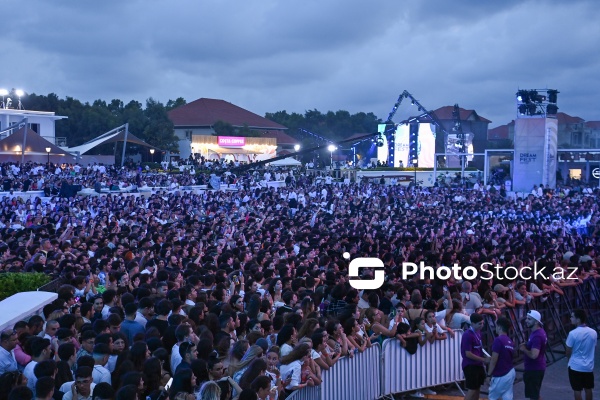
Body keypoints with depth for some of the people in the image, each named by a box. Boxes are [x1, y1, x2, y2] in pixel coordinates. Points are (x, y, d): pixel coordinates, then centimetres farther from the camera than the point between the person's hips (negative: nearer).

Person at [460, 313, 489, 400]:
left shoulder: (478, 332, 6)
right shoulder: (468, 335, -20)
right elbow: (468, 354, -21)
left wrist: (485, 357, 0)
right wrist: (484, 360, -18)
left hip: (478, 364, 9)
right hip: (470, 365, -9)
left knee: (477, 388, 16)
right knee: (472, 390, -4)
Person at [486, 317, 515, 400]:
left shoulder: (498, 340, -17)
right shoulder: (510, 341, 10)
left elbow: (494, 360, -18)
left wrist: (489, 374, -11)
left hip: (501, 375, -8)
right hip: (510, 373, 8)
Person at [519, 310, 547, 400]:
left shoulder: (537, 336, -25)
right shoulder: (538, 332, 8)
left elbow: (533, 355, -33)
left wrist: (524, 349, -16)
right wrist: (526, 346, 6)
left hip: (534, 369, -10)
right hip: (536, 368, 10)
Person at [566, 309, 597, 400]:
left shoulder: (573, 333, -18)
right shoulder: (593, 333, -2)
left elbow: (568, 352, -8)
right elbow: (593, 349, 10)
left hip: (575, 366, -5)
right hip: (589, 366, 5)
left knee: (577, 390, 4)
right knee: (588, 389, 17)